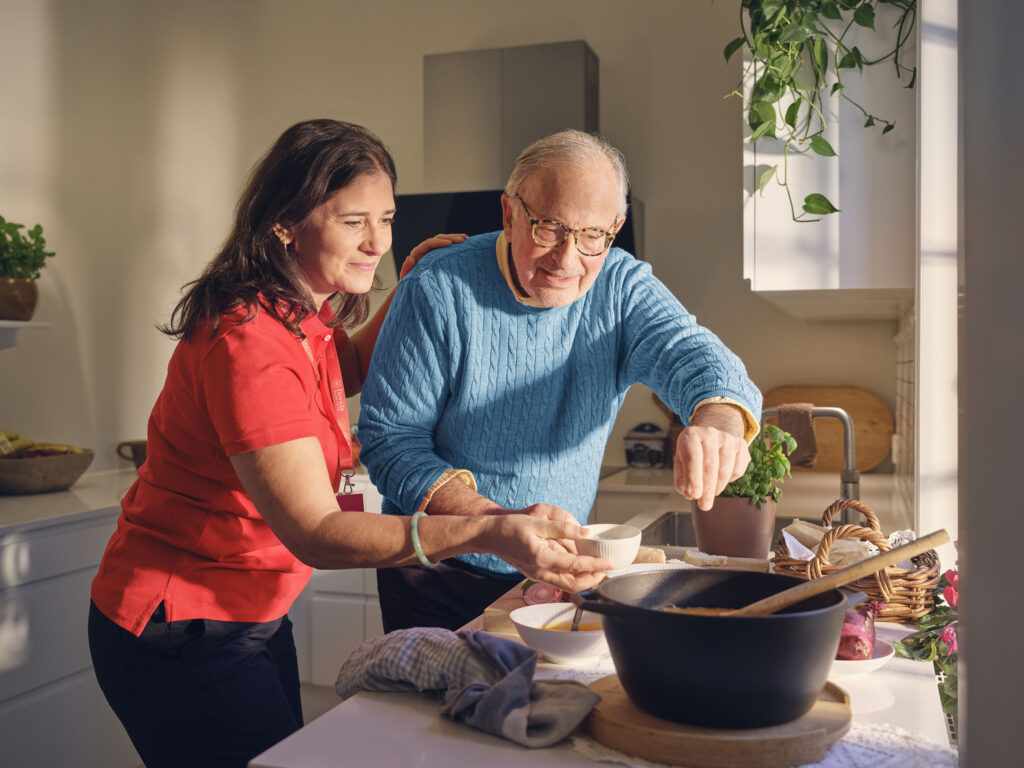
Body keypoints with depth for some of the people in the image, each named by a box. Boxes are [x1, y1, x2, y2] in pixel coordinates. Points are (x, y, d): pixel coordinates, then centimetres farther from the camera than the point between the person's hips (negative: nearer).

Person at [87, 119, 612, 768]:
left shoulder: (305, 312, 2)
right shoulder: (249, 343, -29)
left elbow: (344, 375, 25)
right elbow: (315, 533, -33)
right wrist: (488, 532, -44)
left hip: (256, 614, 10)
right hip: (181, 630, -9)